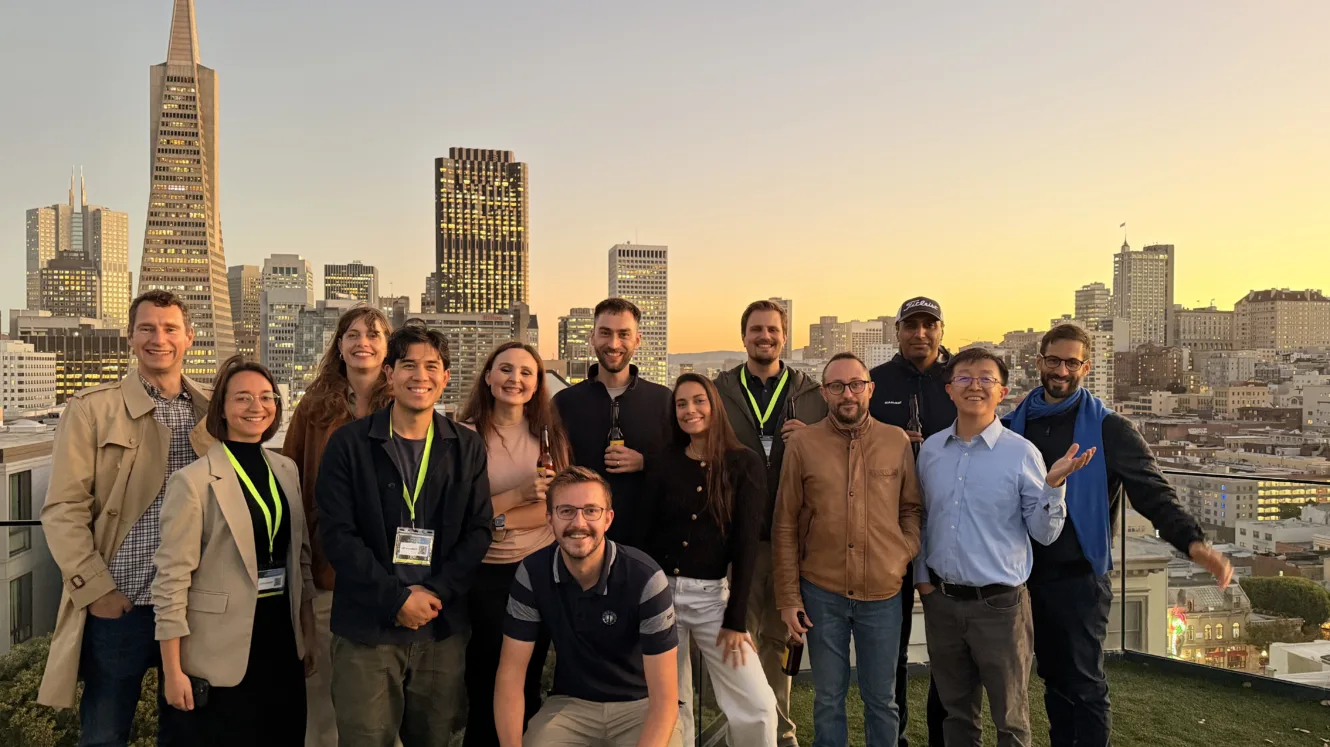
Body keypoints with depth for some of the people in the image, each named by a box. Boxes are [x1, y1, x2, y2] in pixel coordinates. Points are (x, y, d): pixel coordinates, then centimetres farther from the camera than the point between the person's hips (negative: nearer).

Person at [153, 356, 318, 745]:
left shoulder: (287, 470, 6)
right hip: (222, 650, -5)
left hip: (282, 637, 6)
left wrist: (308, 635, 13)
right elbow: (171, 578, -13)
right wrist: (173, 671, -13)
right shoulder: (194, 480, -12)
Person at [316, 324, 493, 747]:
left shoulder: (468, 449, 8)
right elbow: (337, 534, -5)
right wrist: (397, 599, -11)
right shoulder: (350, 443, 0)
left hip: (442, 627, 2)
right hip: (366, 628, -2)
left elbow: (478, 531, 4)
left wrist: (435, 592, -9)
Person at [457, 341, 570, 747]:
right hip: (484, 575, -3)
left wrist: (498, 520, -17)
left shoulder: (549, 434, 1)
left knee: (529, 683, 16)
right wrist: (519, 494, -22)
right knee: (486, 686, 9)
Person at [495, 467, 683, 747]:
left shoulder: (645, 578, -23)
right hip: (570, 702, 2)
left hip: (641, 704, -1)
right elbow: (510, 674, -10)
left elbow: (664, 697, -23)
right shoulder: (533, 573, -13)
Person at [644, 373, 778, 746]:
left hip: (714, 596, -2)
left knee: (756, 705, -8)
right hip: (661, 591, 2)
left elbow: (746, 542, -7)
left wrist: (736, 618, -10)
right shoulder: (664, 464, 3)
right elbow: (647, 535, 4)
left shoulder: (745, 463, -4)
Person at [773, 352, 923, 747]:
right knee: (828, 698, 13)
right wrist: (788, 597, -2)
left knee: (882, 699, 15)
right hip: (822, 594, -1)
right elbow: (785, 526, 0)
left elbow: (912, 508, 11)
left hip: (883, 593, 1)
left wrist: (907, 554, -6)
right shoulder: (802, 443, -3)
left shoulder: (897, 440, 1)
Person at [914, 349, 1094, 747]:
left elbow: (1044, 533, -8)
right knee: (956, 713, 19)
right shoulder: (930, 449, 3)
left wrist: (1054, 484, -22)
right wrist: (921, 575, 8)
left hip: (999, 604, -3)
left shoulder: (1022, 453, -8)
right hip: (941, 599, 3)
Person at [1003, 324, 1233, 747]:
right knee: (1052, 678, 18)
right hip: (1027, 573, 4)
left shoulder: (1108, 430, -8)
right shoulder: (1014, 424, 3)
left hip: (1079, 577, -4)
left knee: (1084, 684, 5)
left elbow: (1152, 491, -15)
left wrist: (1192, 542, -31)